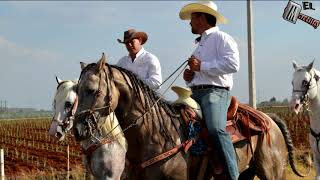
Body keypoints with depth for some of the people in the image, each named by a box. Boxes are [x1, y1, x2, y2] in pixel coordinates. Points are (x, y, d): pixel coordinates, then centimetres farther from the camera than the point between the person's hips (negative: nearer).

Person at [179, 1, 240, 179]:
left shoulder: (221, 38, 2)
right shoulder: (200, 44, 29)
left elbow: (233, 63, -16)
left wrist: (202, 66, -14)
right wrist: (189, 78, 16)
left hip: (215, 92, -10)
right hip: (195, 94, 10)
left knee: (215, 129, -32)